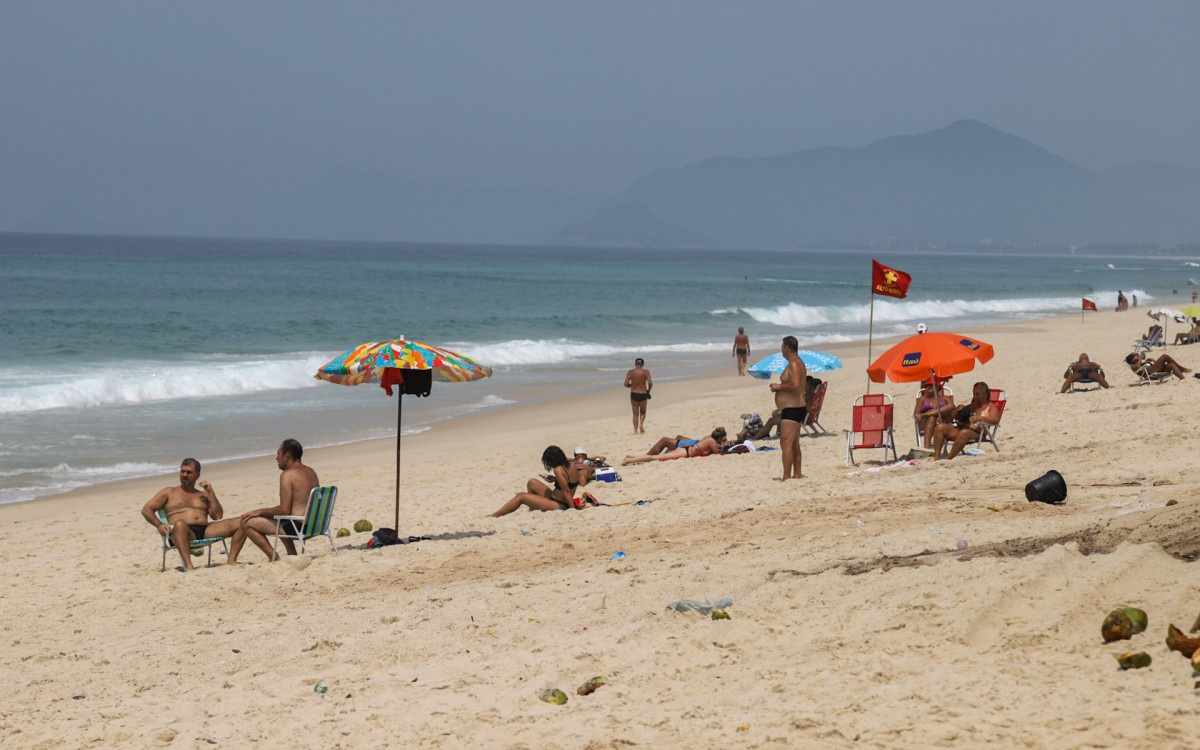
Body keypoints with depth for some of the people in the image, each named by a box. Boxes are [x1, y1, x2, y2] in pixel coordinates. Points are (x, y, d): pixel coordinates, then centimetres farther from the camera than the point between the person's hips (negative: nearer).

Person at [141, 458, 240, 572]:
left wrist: (211, 492, 11)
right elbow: (146, 510, 11)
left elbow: (218, 517, 14)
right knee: (180, 524, -43)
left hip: (205, 531, 4)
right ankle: (188, 566, -56)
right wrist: (159, 525, -8)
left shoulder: (203, 495, 29)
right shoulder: (169, 492, 22)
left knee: (239, 523, -17)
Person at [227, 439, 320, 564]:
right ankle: (292, 553, 28)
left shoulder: (287, 475, -14)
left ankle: (274, 557, -1)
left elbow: (284, 510, -19)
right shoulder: (311, 472, 12)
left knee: (246, 522, -1)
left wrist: (260, 511, -5)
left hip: (297, 526, -9)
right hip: (313, 525, 9)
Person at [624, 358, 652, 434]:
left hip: (634, 394, 1)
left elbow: (626, 384, -5)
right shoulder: (646, 372, -5)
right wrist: (648, 391, 4)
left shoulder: (630, 372, -1)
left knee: (635, 414, 12)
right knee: (643, 412, 19)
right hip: (643, 394, -1)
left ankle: (635, 430, 4)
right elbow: (650, 383, -13)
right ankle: (641, 424, -6)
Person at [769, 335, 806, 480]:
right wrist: (780, 386, 17)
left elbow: (795, 385, -29)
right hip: (797, 408, 11)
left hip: (791, 409, -11)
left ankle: (787, 478, -18)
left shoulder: (794, 364, -16)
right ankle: (796, 475, 22)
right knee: (794, 444, 17)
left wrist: (779, 387, -15)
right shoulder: (799, 363, 17)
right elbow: (804, 385, 26)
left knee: (786, 444, -14)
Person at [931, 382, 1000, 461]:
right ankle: (936, 457, -31)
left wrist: (980, 418, -21)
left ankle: (948, 458, -45)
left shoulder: (991, 406, 15)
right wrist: (958, 412, 11)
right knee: (940, 427, -20)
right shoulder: (971, 406, 33)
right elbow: (955, 417, 36)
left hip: (975, 432, -6)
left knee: (964, 432, -42)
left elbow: (995, 420, -5)